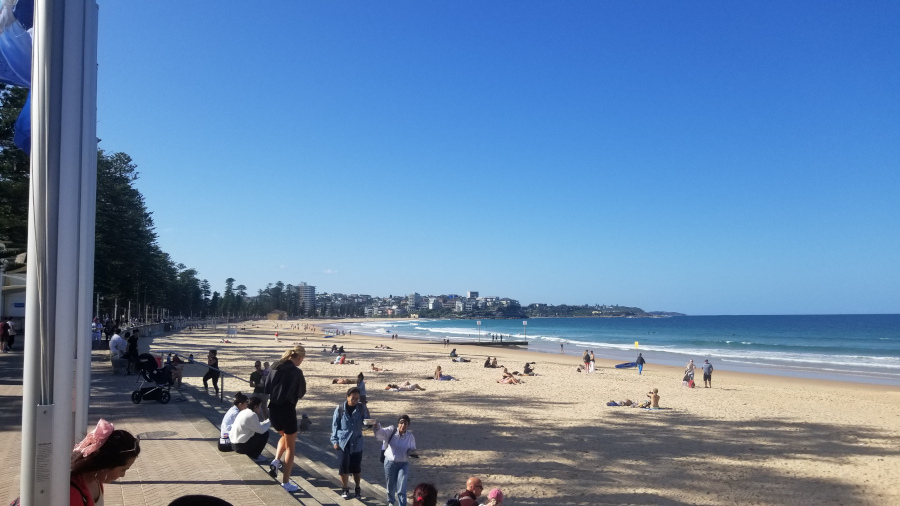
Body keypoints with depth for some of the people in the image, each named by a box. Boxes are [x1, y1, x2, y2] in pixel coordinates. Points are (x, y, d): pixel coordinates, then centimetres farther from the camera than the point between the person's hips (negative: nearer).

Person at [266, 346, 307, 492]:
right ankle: (286, 482, 12)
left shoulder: (276, 368, 4)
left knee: (285, 436, 32)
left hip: (273, 409, 6)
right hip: (287, 410, -6)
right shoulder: (296, 372, -12)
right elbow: (301, 393, -3)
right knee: (290, 446, 10)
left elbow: (266, 388, 9)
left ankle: (276, 461, 10)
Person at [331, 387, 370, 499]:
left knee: (356, 466, 11)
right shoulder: (340, 408, -8)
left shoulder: (362, 408, -5)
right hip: (343, 442, -1)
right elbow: (335, 425, -1)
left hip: (357, 442, 1)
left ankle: (357, 488, 30)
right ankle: (345, 489, 21)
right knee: (343, 466, 2)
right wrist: (335, 441, -4)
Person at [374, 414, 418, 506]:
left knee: (401, 488, -10)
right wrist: (377, 427, -47)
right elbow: (381, 434, -26)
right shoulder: (391, 431, -10)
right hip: (390, 462, 0)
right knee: (390, 485, 18)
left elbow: (412, 449, 7)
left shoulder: (410, 436, -5)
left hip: (403, 464, 0)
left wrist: (412, 453, -17)